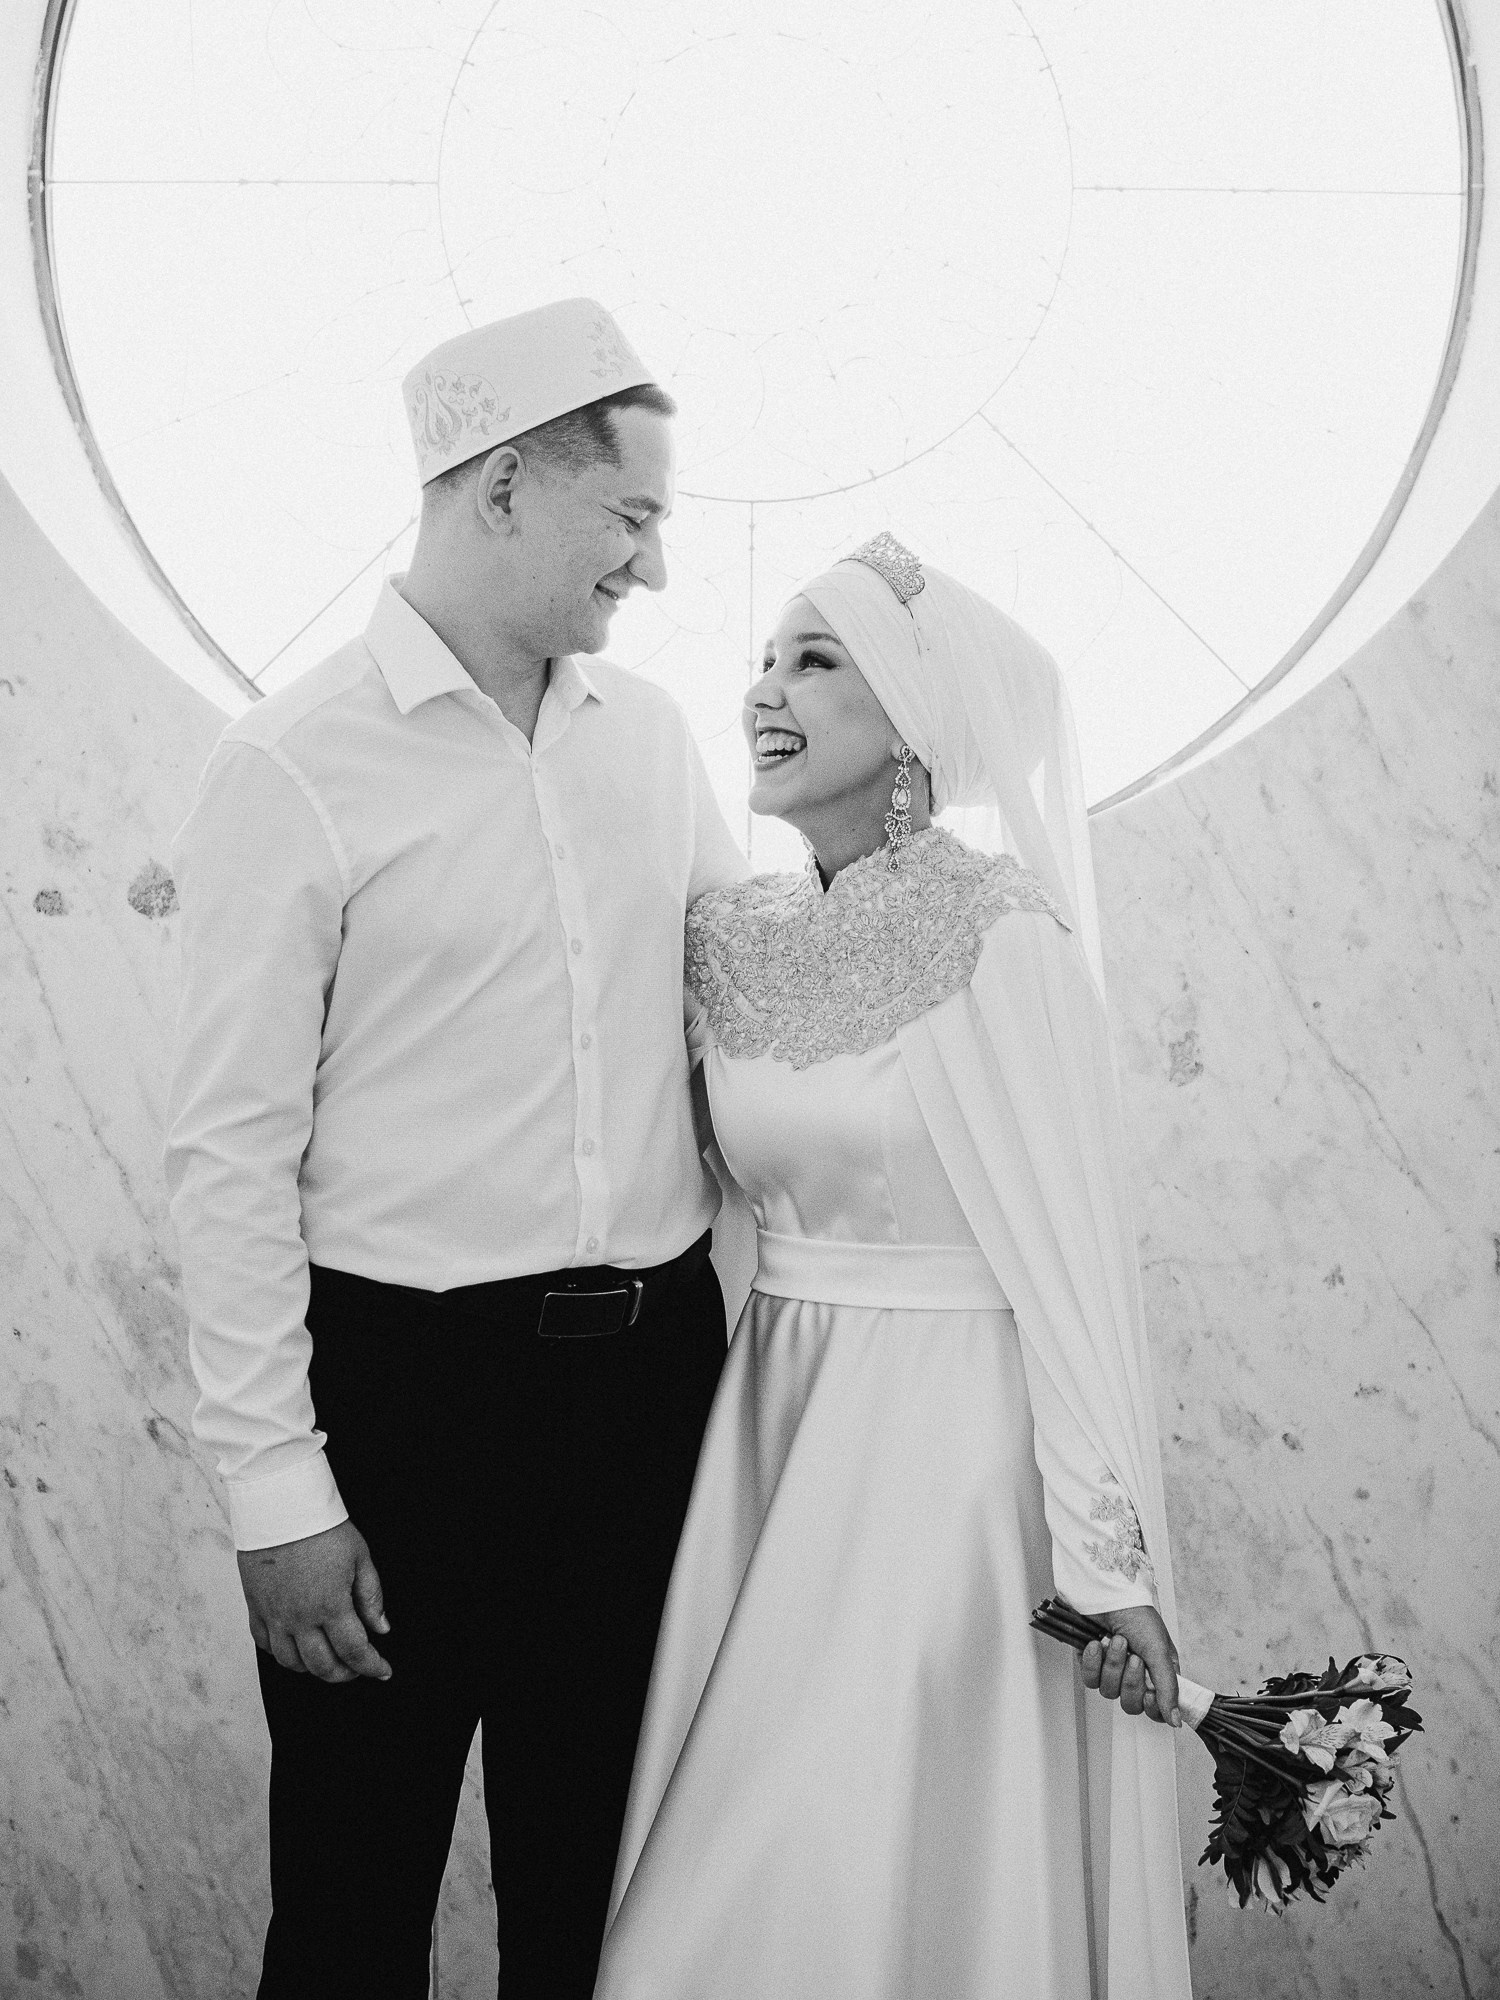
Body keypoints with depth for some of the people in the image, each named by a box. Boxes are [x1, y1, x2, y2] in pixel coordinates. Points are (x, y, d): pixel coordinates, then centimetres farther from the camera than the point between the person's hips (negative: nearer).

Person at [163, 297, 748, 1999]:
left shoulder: (650, 732, 7)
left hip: (649, 1365, 5)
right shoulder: (291, 770, -11)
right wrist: (275, 1486, -13)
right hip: (405, 1384, -5)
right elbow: (231, 1155, -12)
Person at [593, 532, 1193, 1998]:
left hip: (951, 1425, -6)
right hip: (774, 1413, 6)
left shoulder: (999, 934, -14)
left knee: (906, 1862, 4)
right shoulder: (733, 938, 5)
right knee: (734, 1865, 14)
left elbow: (1071, 1255, -14)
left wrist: (1110, 1559, -14)